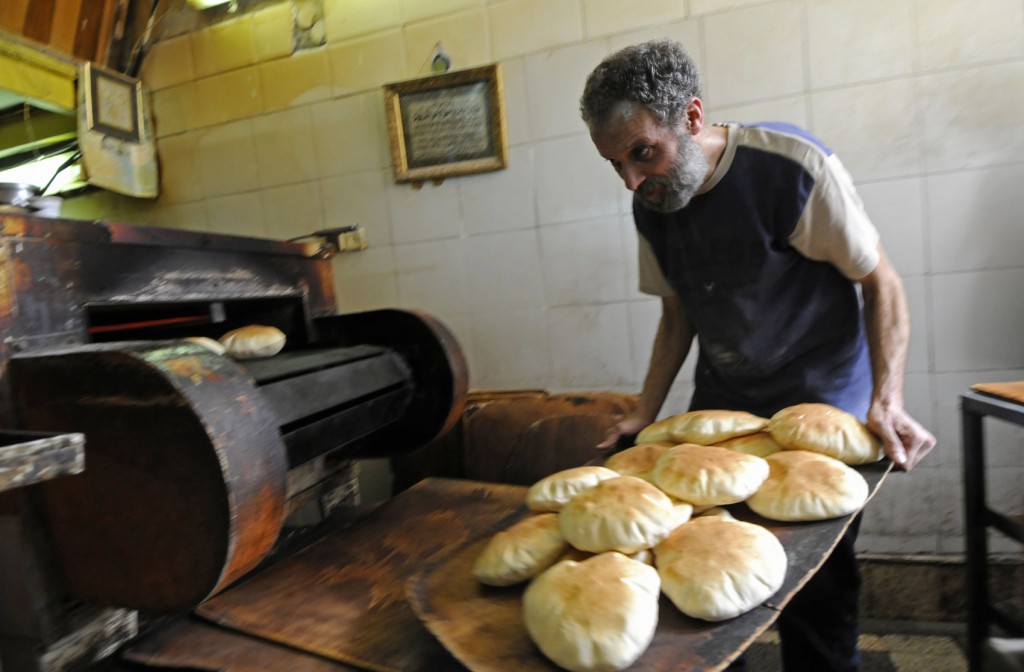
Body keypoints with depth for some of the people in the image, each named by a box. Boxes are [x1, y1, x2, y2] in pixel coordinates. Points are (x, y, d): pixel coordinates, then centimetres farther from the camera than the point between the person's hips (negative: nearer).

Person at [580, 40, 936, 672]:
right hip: (721, 406, 5)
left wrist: (886, 399, -21)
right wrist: (645, 415, 2)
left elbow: (880, 283, -9)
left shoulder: (794, 166, -18)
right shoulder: (650, 205, -1)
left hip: (821, 406, -4)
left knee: (815, 584, 0)